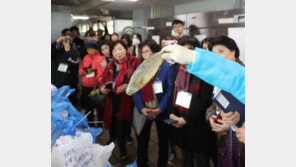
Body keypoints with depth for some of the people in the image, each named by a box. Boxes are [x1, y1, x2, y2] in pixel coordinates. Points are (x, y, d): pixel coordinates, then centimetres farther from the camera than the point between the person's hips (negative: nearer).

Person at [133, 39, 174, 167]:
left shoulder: (167, 66, -8)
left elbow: (170, 89, -12)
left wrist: (161, 108, -22)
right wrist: (141, 108, -18)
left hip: (161, 111, -2)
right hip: (144, 111, 2)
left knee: (163, 141, 15)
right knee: (142, 141, 9)